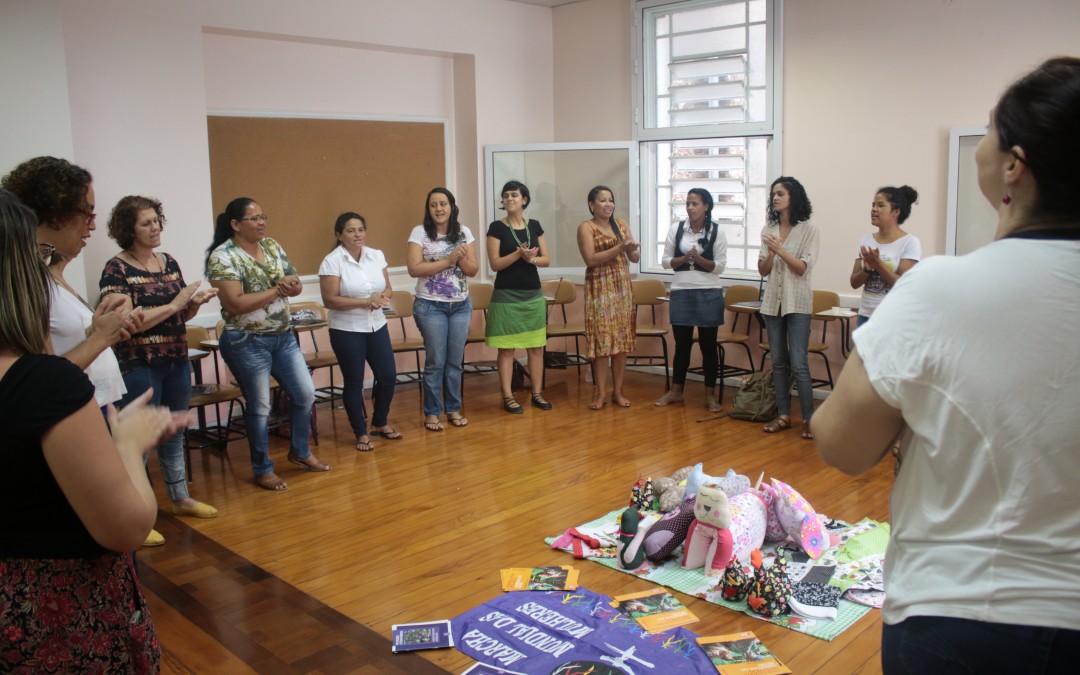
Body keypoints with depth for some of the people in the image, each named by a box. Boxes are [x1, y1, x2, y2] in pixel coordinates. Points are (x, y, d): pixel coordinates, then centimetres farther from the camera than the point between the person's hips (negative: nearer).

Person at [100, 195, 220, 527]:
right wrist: (172, 305, -19)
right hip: (138, 366, -6)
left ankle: (180, 498, 31)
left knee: (175, 434, 17)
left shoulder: (169, 262, 9)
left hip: (177, 362, 7)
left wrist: (195, 303, -7)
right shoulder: (116, 270, -10)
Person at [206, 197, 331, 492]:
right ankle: (263, 470, 21)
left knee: (305, 393, 10)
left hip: (283, 337, 7)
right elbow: (236, 303, -23)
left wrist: (289, 285, -17)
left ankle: (300, 452, 32)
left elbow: (296, 285, 7)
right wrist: (276, 291, -17)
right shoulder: (223, 256, -14)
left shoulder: (272, 246, 7)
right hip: (247, 343, -7)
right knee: (259, 407, 3)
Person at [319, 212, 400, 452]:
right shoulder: (332, 261, -12)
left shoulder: (376, 256, 4)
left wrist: (382, 297, -15)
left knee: (388, 376, 9)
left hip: (377, 327, 5)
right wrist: (366, 301, -22)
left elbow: (388, 288, 9)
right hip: (347, 331, -5)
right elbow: (329, 300, -16)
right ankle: (361, 433, 20)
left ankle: (380, 423, 32)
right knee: (354, 383, 4)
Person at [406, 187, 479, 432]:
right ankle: (432, 413, 13)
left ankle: (453, 409, 22)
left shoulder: (464, 233, 4)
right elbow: (414, 269, -16)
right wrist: (448, 260, -20)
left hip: (461, 306, 4)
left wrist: (461, 258, -18)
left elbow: (473, 270, 3)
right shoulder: (420, 232, -6)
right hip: (430, 306, -3)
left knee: (456, 360, 9)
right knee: (435, 361, 1)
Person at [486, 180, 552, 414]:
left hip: (534, 294, 4)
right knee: (507, 348, 0)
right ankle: (508, 397, 7)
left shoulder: (534, 226, 8)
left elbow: (546, 259, 7)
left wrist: (532, 258, -14)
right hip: (506, 296, -4)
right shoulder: (497, 227, -4)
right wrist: (519, 253, -22)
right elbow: (495, 264, -10)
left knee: (537, 347, 7)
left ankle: (537, 394, 16)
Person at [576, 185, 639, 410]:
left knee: (622, 340, 5)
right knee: (601, 339, -5)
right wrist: (619, 248, -21)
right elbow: (591, 259, -16)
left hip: (623, 287, 5)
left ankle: (617, 391, 13)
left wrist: (631, 248, -14)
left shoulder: (621, 224, 11)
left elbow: (635, 258, 9)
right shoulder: (586, 227, -4)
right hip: (600, 288, -5)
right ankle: (601, 393, 3)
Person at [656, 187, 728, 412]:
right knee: (681, 344, 10)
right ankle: (675, 391, 22)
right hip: (681, 292, 2)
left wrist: (699, 259, -19)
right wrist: (683, 258, -13)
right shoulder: (676, 229, 3)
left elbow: (720, 266, -4)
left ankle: (710, 394, 15)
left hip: (709, 294, -2)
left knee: (708, 344, 6)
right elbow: (665, 261, 4)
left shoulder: (717, 232, -3)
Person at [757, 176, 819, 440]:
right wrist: (771, 253, -13)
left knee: (798, 364, -8)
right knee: (778, 362, 8)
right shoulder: (769, 229, 7)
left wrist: (781, 250, -20)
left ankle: (809, 418, 0)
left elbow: (803, 268, -10)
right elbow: (762, 270, 5)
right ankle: (783, 415, 16)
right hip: (772, 302, 5)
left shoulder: (808, 229, -4)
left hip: (797, 303, -4)